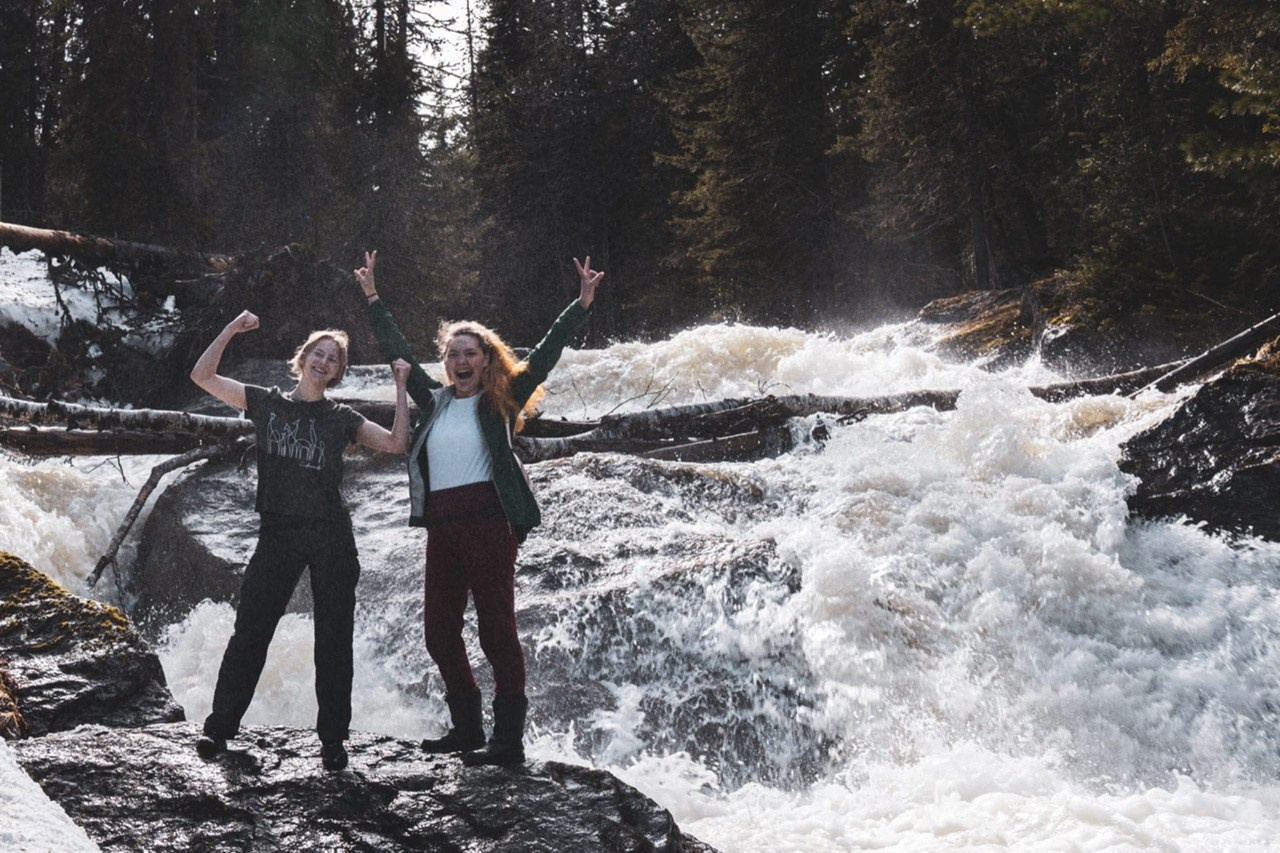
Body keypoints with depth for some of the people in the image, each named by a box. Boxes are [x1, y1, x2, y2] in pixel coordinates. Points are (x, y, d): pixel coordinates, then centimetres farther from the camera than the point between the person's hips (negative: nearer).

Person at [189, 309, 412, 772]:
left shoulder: (341, 418, 9)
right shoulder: (266, 402, 9)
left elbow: (397, 444, -1)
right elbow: (202, 376, 6)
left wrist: (401, 387, -3)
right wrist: (231, 330, -1)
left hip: (331, 537, 0)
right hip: (278, 534, 0)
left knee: (333, 640, 1)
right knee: (249, 631, -3)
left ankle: (332, 738, 9)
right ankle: (219, 726, 7)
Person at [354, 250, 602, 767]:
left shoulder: (500, 401, 5)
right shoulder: (434, 402, 16)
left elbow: (545, 356, 2)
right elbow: (398, 353, 25)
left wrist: (582, 304, -3)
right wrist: (373, 298, 30)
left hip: (489, 522, -6)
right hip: (441, 526, 6)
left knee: (496, 630, -5)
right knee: (438, 631, 9)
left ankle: (509, 740, -2)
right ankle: (466, 728, 23)